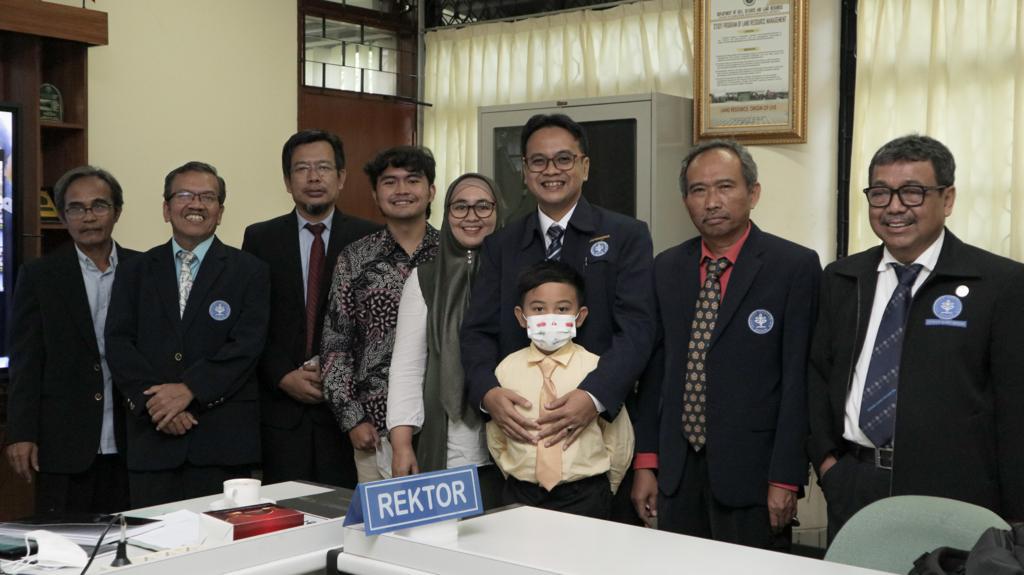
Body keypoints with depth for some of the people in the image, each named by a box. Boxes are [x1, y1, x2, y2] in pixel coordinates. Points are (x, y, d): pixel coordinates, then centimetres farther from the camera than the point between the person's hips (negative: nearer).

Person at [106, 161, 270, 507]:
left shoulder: (250, 271, 5)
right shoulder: (135, 272, 13)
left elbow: (246, 346, -5)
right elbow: (118, 344, 3)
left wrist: (188, 390, -16)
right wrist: (154, 400, -11)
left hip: (223, 441, -2)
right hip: (152, 435, 2)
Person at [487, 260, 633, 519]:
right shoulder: (507, 369, -1)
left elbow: (619, 442, 1)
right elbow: (495, 440, 9)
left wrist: (601, 491, 8)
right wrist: (518, 480, 10)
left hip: (584, 497, -2)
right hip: (520, 497, 2)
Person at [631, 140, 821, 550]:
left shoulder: (796, 267, -6)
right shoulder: (666, 269, 8)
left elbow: (799, 378, -9)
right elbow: (654, 369, 9)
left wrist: (785, 479, -11)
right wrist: (646, 462, 5)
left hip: (752, 471, -4)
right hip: (676, 471, 4)